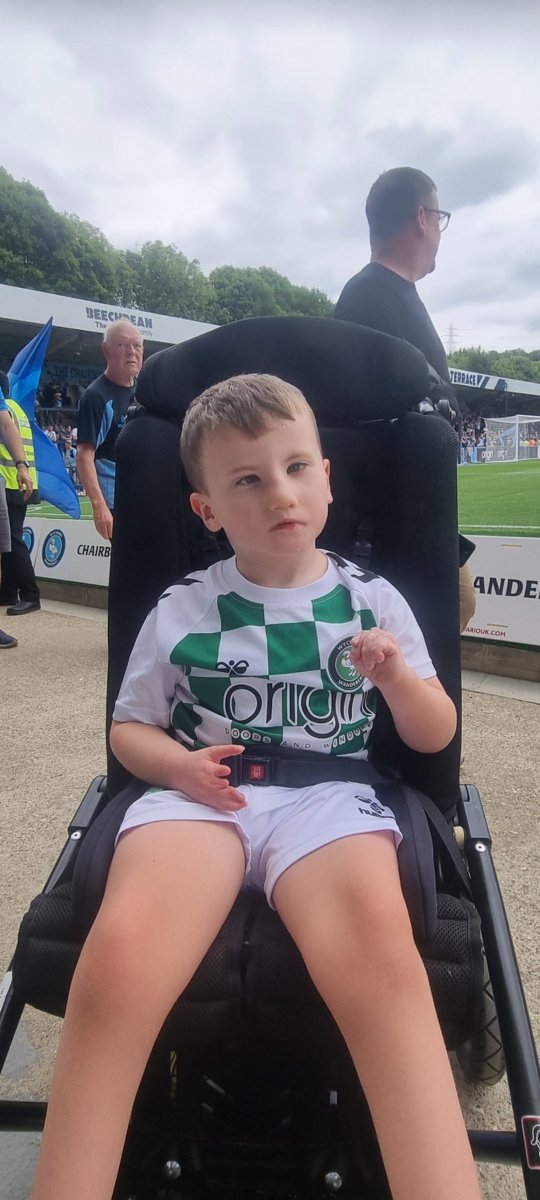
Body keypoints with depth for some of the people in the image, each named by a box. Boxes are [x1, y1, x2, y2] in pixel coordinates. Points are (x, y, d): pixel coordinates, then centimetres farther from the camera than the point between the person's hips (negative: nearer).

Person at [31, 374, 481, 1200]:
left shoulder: (373, 601, 11)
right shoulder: (182, 610, 10)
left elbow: (435, 737, 14)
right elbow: (129, 729, 17)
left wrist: (401, 681, -9)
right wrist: (178, 762, -6)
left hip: (328, 795, 0)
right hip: (201, 794, 1)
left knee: (377, 951, -35)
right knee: (118, 955, -31)